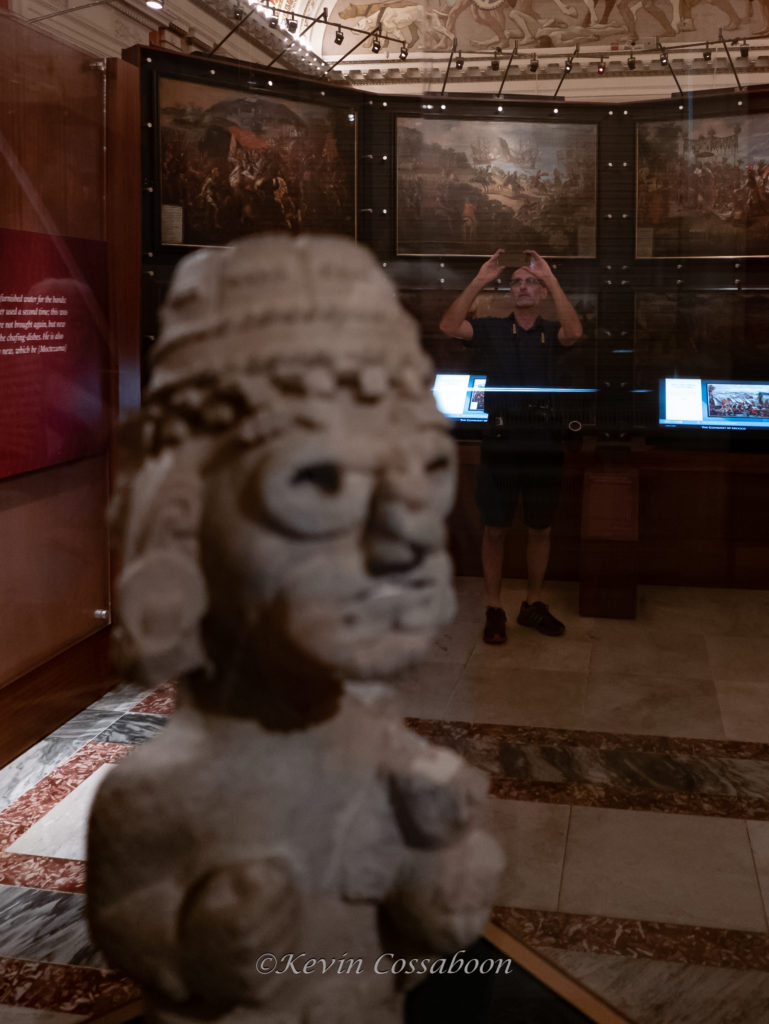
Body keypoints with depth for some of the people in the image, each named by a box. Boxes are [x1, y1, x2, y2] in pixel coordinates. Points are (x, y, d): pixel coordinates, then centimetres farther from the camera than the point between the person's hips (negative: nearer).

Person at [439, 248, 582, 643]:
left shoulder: (551, 332, 5)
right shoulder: (491, 330, 4)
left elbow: (574, 332, -18)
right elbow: (450, 326, -12)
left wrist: (552, 279, -21)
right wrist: (479, 282, -16)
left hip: (543, 443, 1)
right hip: (501, 442, -1)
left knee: (539, 529, 10)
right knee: (495, 529, 3)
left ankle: (533, 605, 25)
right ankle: (494, 610, 14)